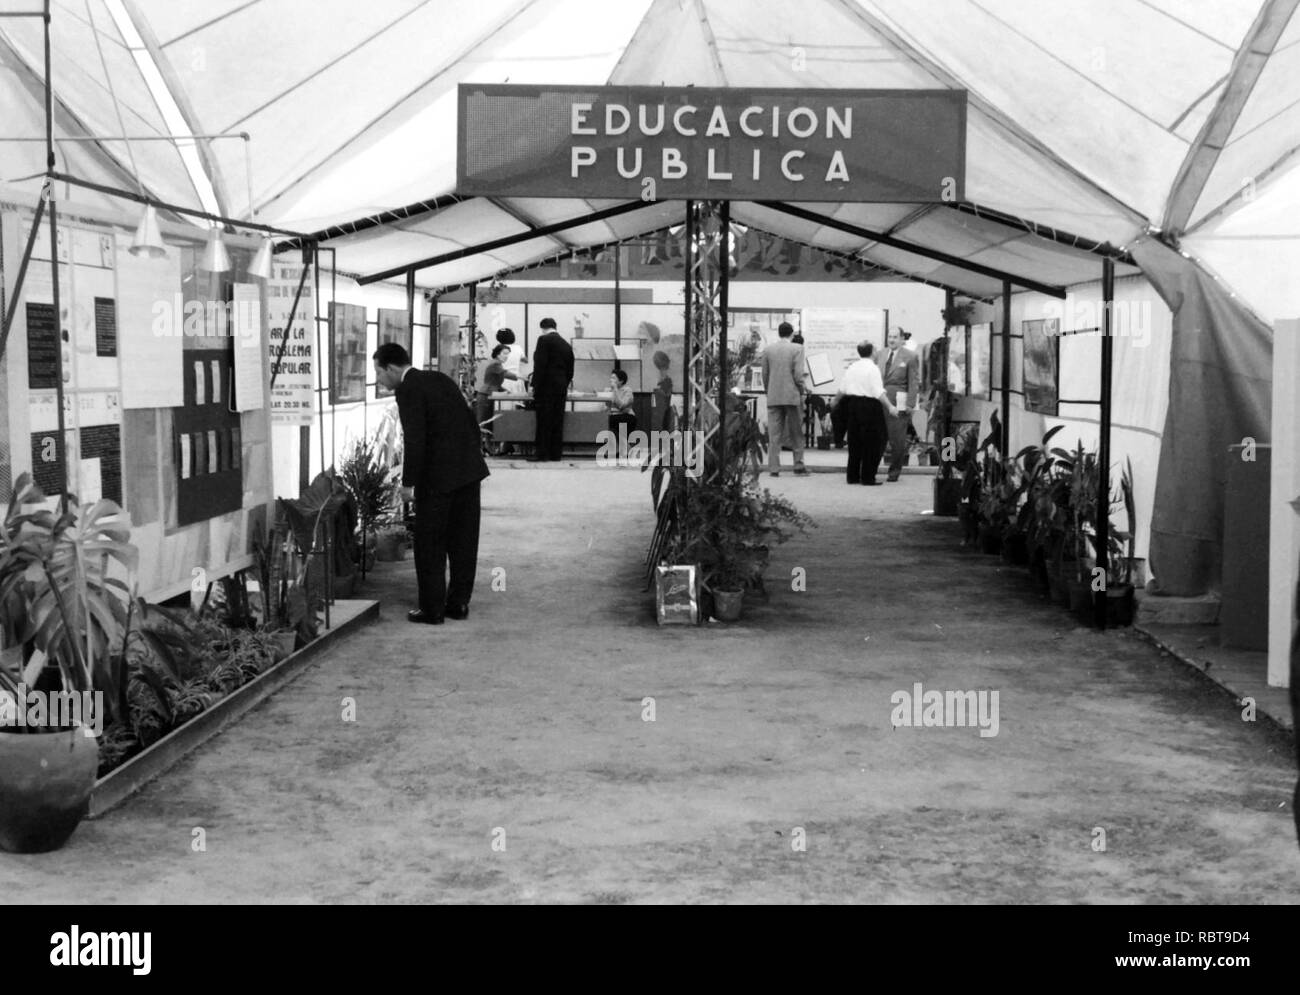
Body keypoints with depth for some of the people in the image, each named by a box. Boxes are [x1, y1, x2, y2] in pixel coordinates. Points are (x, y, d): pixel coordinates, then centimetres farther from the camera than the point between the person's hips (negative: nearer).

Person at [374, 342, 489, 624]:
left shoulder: (408, 390, -10)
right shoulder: (440, 379, 14)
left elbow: (414, 440, -18)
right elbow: (471, 420, 16)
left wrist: (408, 483, -12)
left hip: (438, 476, -8)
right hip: (469, 470, 8)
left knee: (430, 546, 3)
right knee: (463, 542, 13)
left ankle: (432, 609, 7)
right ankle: (459, 603, 20)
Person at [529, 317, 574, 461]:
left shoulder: (544, 340, -6)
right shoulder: (567, 345, 13)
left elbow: (540, 365, -13)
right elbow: (570, 370, 15)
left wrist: (535, 386, -9)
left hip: (546, 386, -6)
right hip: (561, 388, 6)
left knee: (544, 421, -5)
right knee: (557, 421, 7)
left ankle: (541, 453, -6)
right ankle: (555, 453, 8)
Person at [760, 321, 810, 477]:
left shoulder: (768, 350, 4)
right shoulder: (797, 349, -6)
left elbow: (765, 375, 7)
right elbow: (798, 374, -11)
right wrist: (803, 388, 5)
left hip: (773, 398, 2)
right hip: (792, 396, -2)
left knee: (774, 434, 3)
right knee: (796, 433, 8)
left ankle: (774, 468, 0)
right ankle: (799, 466, 10)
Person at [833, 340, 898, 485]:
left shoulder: (852, 368, 8)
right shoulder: (873, 368, -12)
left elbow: (842, 389, 16)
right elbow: (879, 392, -20)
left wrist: (836, 400, 33)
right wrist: (890, 407, -21)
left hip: (853, 403, 7)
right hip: (869, 405, -7)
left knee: (854, 441, 13)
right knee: (871, 442, 1)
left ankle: (853, 476, 16)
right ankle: (868, 477, 1)